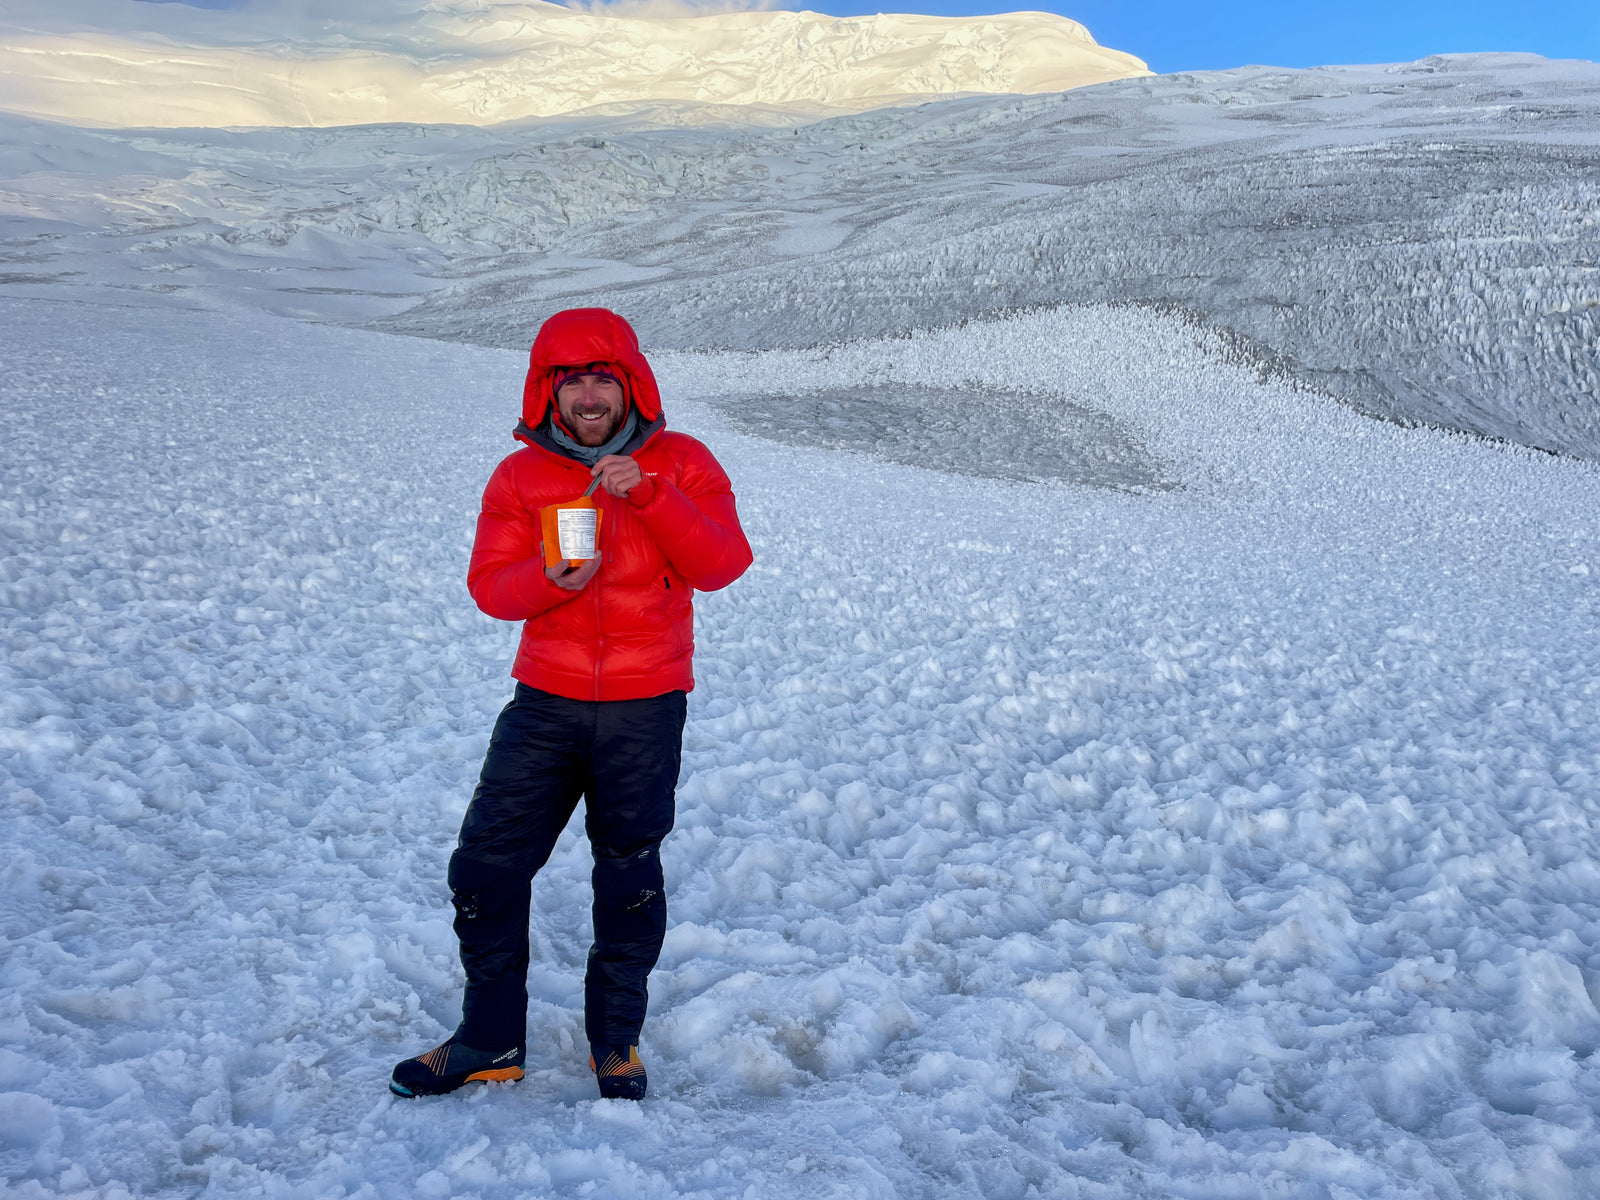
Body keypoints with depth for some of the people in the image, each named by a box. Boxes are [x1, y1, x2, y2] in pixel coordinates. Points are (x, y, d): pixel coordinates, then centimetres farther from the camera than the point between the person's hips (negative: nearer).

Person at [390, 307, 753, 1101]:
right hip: (545, 701, 2)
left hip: (646, 707, -2)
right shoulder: (521, 476, 4)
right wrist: (548, 579, -22)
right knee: (485, 865, -1)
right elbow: (488, 584, 0)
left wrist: (647, 494, -25)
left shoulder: (680, 463, 0)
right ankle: (489, 1040, 17)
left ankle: (616, 1042, 27)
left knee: (628, 876, 8)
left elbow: (723, 564, -12)